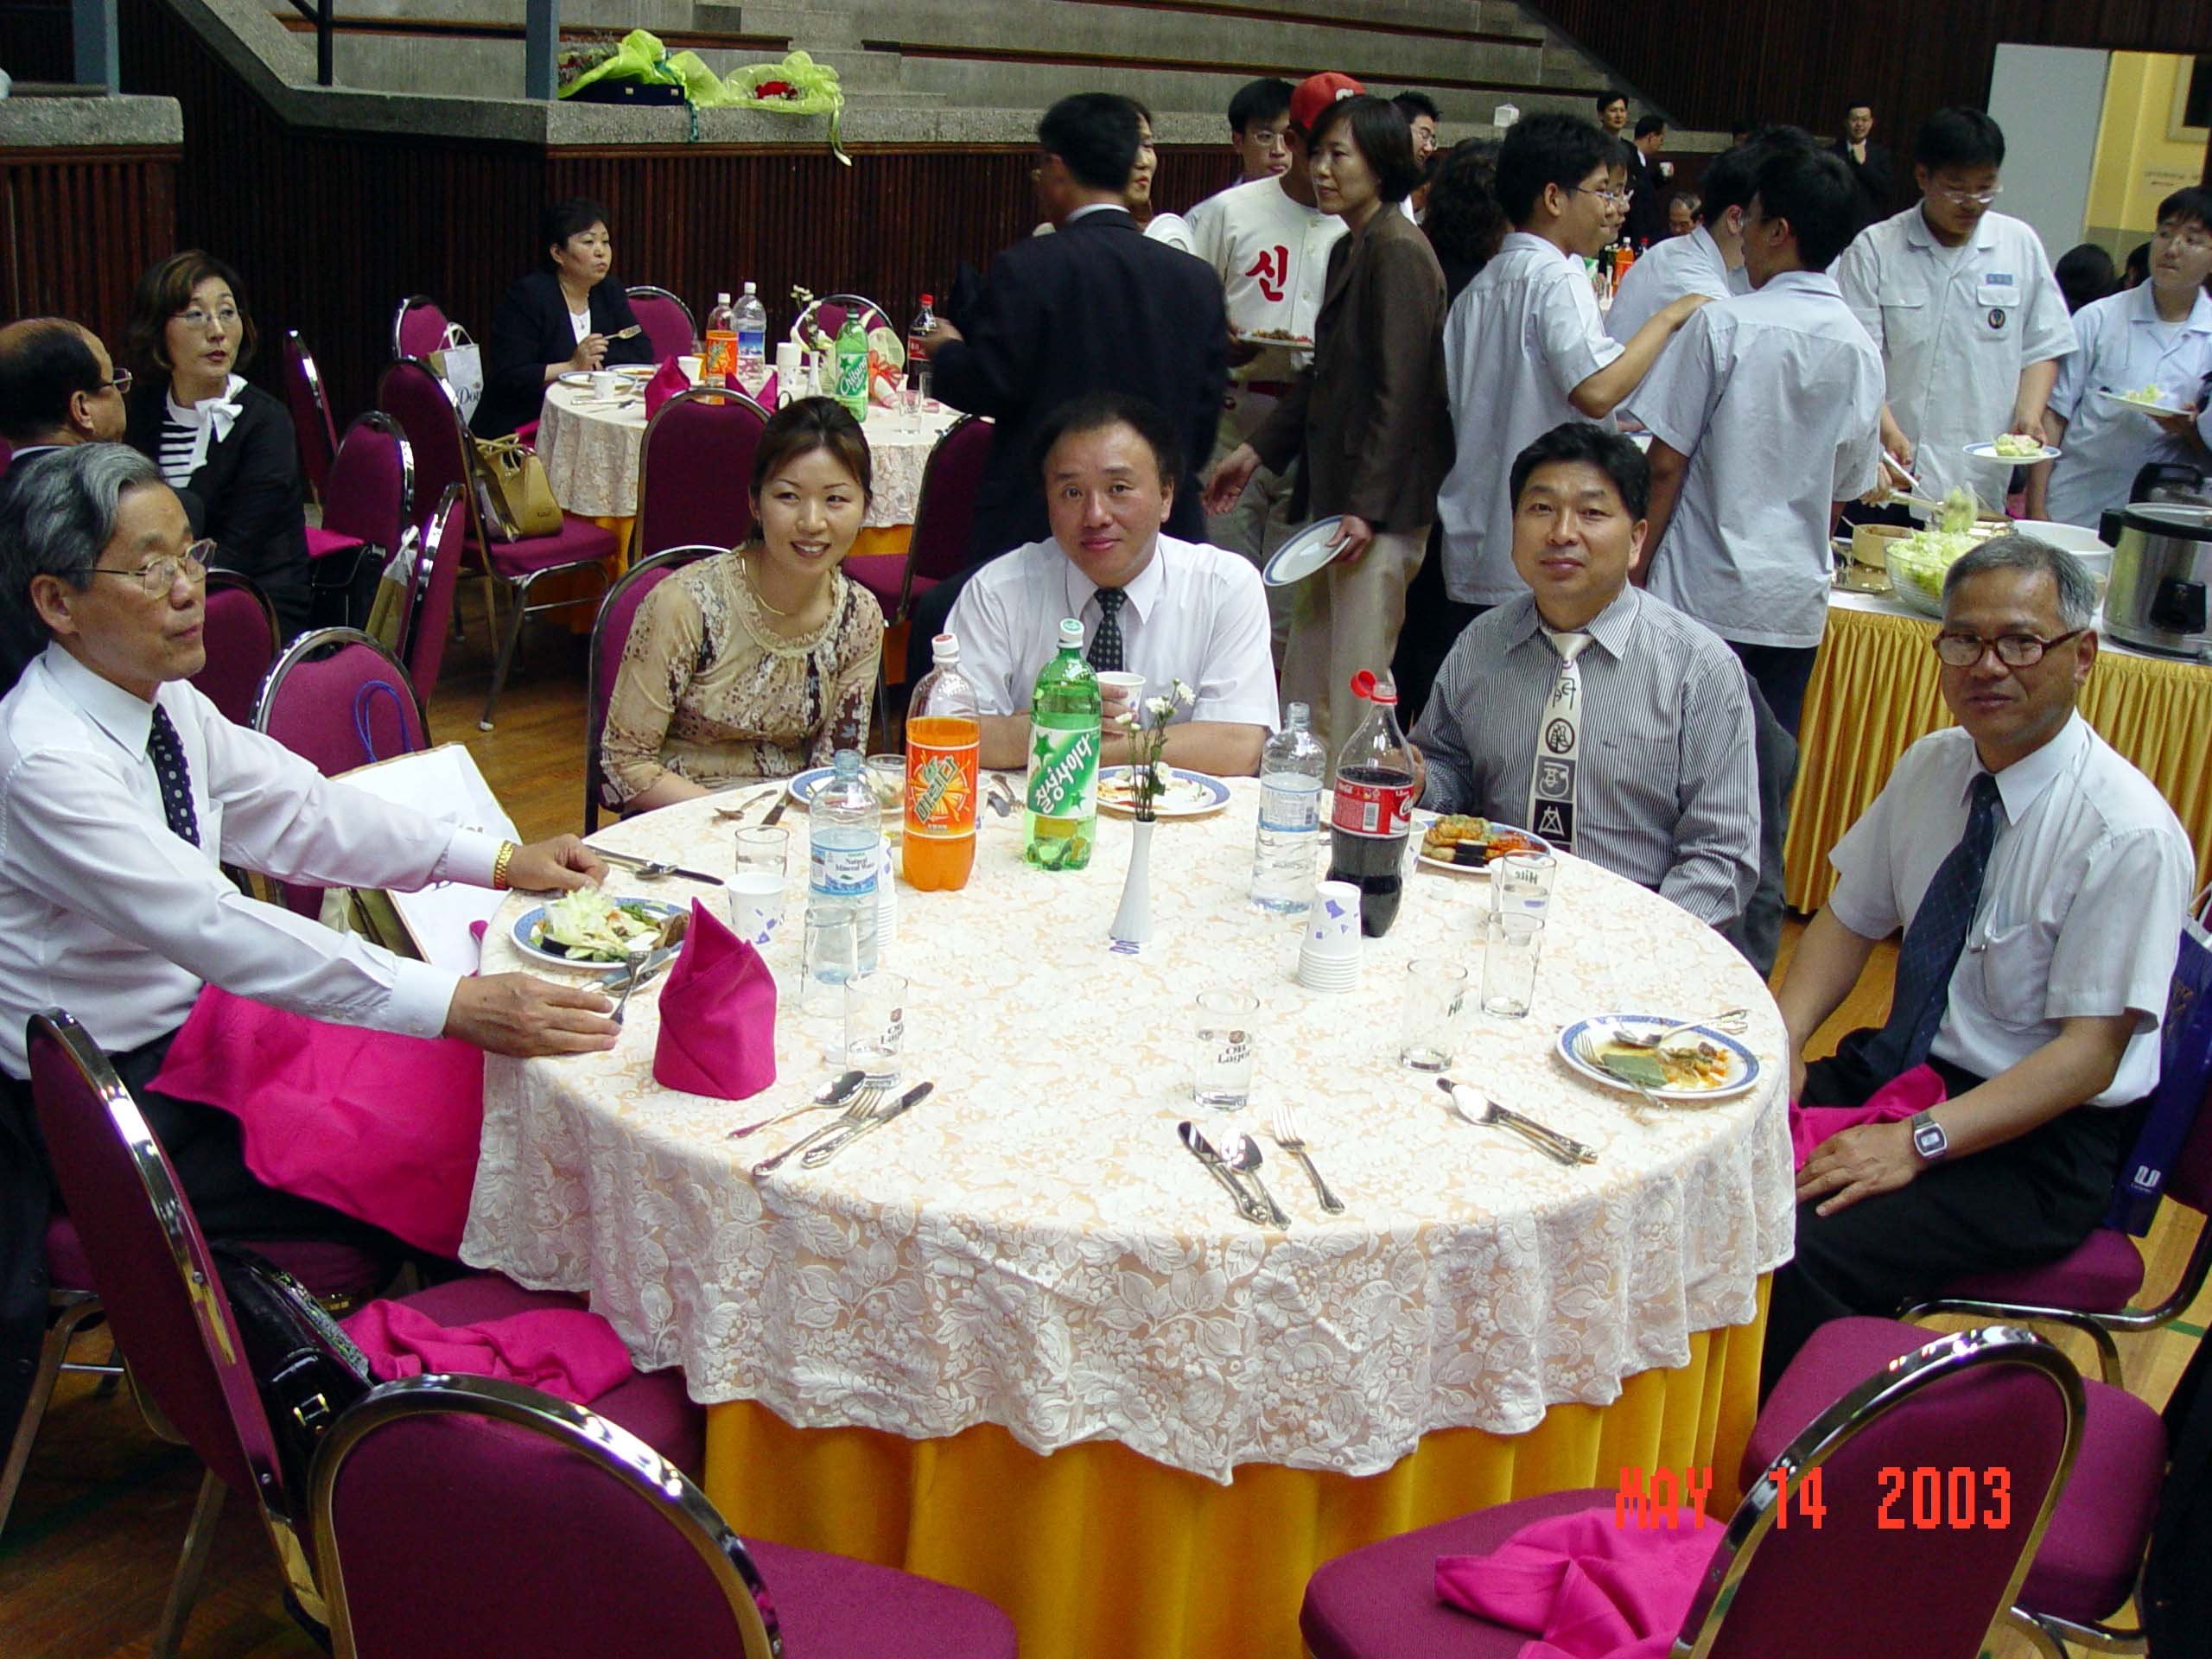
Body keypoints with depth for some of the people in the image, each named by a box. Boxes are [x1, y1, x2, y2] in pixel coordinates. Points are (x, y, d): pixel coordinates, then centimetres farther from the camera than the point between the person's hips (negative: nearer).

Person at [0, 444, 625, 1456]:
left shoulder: (162, 698, -2)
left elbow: (294, 807, 8)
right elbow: (218, 929, -36)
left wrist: (497, 861, -2)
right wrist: (454, 1005, -42)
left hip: (193, 1022, 8)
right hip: (101, 1100, -8)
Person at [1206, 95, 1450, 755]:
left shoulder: (1398, 254, -13)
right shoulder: (1349, 250, 17)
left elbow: (1399, 391, -18)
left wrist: (1367, 508, -20)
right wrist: (1258, 450, 22)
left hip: (1380, 507, -10)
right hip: (1336, 493, 10)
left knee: (1358, 684, -6)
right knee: (1309, 682, 14)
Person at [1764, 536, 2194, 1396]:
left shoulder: (2129, 832, -18)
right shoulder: (1931, 767, 3)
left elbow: (2088, 1055, -19)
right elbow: (1850, 917, 12)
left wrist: (1918, 1141, -27)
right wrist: (1780, 1043, -6)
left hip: (2039, 1140, -7)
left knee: (1804, 1249, -29)